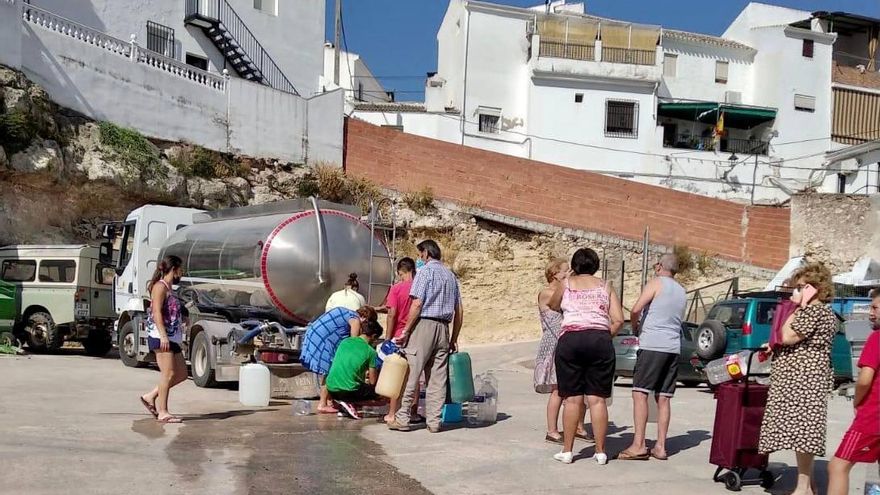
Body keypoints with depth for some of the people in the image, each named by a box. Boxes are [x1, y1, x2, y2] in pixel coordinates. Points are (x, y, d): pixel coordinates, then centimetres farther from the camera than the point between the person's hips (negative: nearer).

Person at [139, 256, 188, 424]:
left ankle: (151, 397, 15)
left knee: (181, 374, 8)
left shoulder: (169, 289, 22)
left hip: (172, 338, 10)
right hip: (161, 337, -10)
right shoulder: (160, 286, -6)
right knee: (169, 373, -11)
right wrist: (163, 335, -23)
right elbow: (157, 312, -16)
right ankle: (163, 413, -7)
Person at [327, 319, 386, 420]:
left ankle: (342, 400, 7)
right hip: (348, 391, -6)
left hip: (331, 389, 6)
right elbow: (372, 382, 1)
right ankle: (348, 402, -5)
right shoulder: (371, 352, -4)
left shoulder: (345, 341, 11)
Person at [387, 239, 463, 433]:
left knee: (411, 374, -2)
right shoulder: (451, 275, 17)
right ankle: (434, 421, 7)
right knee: (438, 377, 6)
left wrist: (405, 331, -9)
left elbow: (417, 304, -13)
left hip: (424, 324, -6)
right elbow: (459, 312, 16)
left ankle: (402, 418, -1)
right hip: (443, 328, 7)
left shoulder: (425, 271, -4)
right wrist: (454, 339, 21)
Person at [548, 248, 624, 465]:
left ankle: (567, 451, 6)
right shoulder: (605, 286, 15)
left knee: (572, 398, 2)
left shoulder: (566, 284, 11)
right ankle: (600, 451, 6)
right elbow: (618, 320, 5)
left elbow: (553, 305, 28)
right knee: (597, 399, 3)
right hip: (600, 341, 1)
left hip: (571, 339, -1)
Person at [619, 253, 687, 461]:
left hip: (652, 345, -7)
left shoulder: (655, 284, -2)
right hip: (674, 348, 7)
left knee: (640, 394, -7)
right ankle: (660, 446, 9)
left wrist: (635, 329, 5)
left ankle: (638, 445, -13)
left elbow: (635, 310, -12)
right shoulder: (682, 292, 19)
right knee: (663, 398, 9)